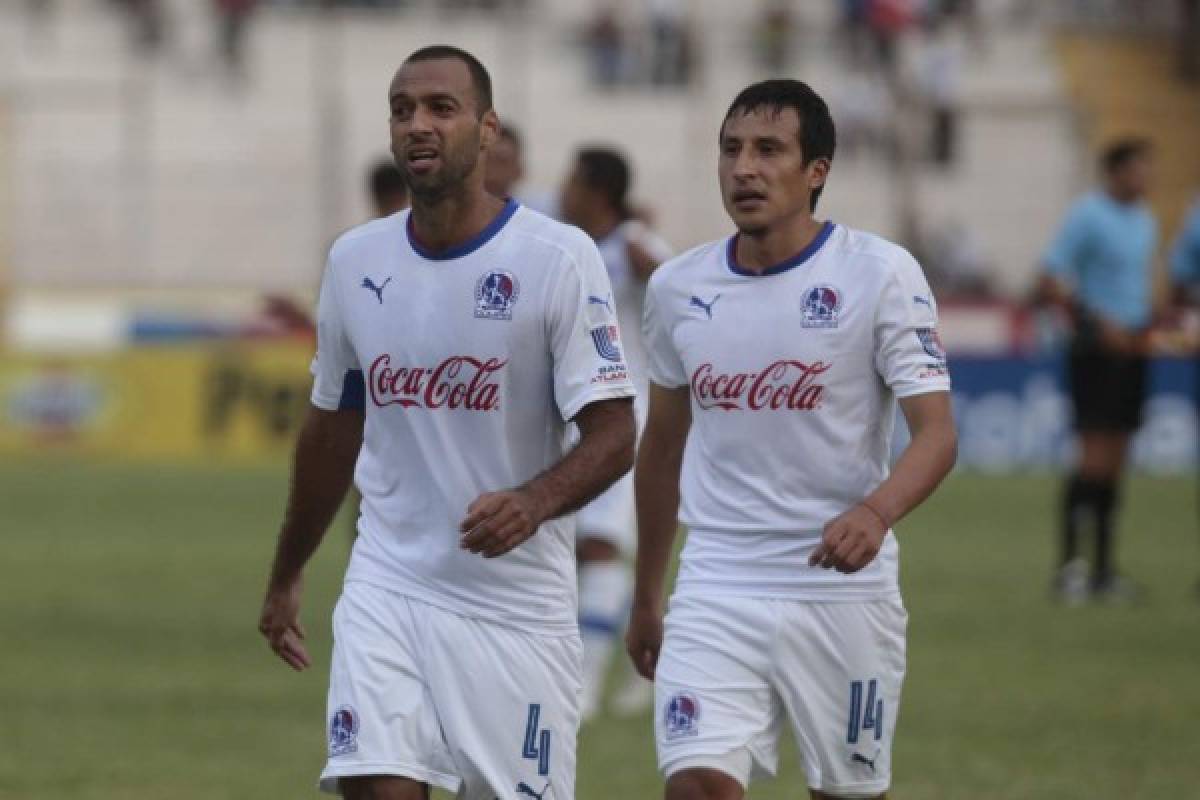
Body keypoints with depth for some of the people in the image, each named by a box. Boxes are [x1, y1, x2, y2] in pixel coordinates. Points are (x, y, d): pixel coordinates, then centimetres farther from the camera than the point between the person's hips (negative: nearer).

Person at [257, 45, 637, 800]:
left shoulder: (558, 257, -9)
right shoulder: (355, 261, 5)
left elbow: (613, 435, -12)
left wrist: (532, 503, -31)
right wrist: (286, 575, 26)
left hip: (518, 603, -3)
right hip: (388, 589, 3)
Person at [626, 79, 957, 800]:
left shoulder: (881, 274, -7)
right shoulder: (678, 287, 5)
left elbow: (937, 432, -13)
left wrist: (875, 512, -34)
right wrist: (646, 595, 22)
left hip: (843, 588, -2)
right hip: (716, 589, 2)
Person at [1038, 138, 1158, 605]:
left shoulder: (1144, 221, 15)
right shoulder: (1088, 216, -10)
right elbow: (1051, 281, -13)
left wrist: (1147, 323, 9)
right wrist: (1096, 323, -19)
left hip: (1129, 352, 8)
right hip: (1096, 352, -8)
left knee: (1116, 461, 8)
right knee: (1096, 457, -14)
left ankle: (1103, 570, 11)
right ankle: (1069, 562, -12)